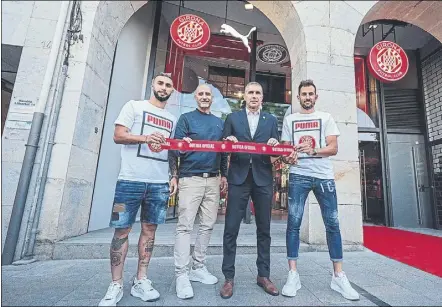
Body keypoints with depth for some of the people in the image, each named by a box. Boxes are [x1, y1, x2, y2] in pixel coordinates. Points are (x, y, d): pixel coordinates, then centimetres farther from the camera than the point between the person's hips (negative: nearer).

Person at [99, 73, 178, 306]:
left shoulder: (172, 119, 19)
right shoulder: (134, 106, 7)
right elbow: (118, 136, -3)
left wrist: (174, 177, 8)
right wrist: (146, 138, -19)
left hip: (160, 183, 4)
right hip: (131, 180, -3)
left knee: (149, 229, 8)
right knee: (122, 230, 3)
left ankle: (140, 281, 21)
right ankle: (116, 285, 17)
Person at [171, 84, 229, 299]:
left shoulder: (219, 122, 17)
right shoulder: (186, 118, 5)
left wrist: (224, 175, 12)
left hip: (213, 179, 5)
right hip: (191, 178, -4)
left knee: (207, 225, 8)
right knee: (185, 226, -5)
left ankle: (198, 267, 22)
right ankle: (182, 274, 6)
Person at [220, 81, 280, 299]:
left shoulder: (271, 120, 15)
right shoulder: (232, 117, 12)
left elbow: (276, 149, 10)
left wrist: (274, 144, -12)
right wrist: (228, 141, -14)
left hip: (263, 178, 2)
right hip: (239, 177, -1)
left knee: (264, 229, 10)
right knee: (231, 228, 0)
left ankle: (263, 275, 26)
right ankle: (229, 277, 14)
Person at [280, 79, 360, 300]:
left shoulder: (326, 118, 11)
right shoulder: (289, 119, 13)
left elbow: (333, 148, 0)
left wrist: (313, 150, -20)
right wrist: (288, 158, -13)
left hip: (324, 176, 1)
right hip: (298, 175, 0)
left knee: (332, 224, 3)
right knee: (294, 223, -4)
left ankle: (338, 276, 16)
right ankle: (293, 274, 5)